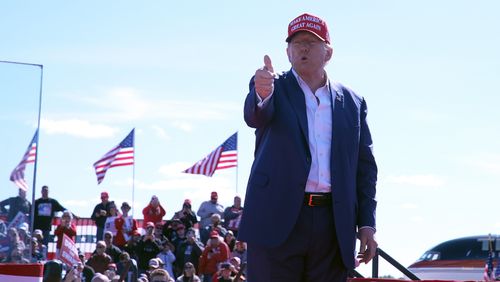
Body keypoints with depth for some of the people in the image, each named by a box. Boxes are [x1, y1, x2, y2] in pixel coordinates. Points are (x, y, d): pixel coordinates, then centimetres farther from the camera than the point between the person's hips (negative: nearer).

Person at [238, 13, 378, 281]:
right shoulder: (274, 88, 6)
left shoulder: (352, 102, 14)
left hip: (333, 226, 3)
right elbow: (255, 116, -16)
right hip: (278, 219, -3)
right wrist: (261, 95, -40)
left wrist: (366, 224, 4)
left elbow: (365, 166, 13)